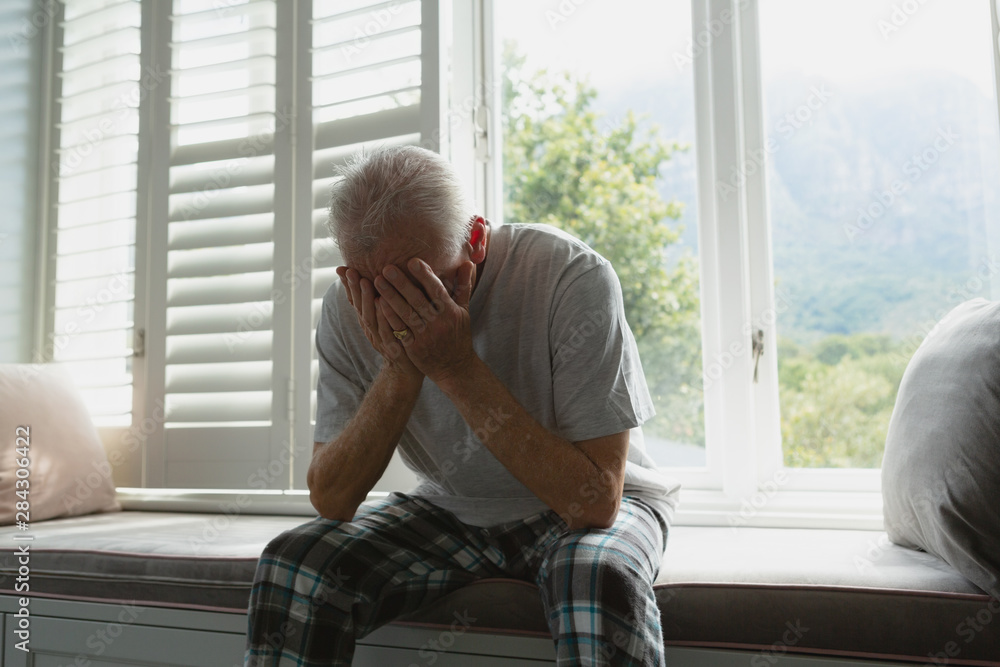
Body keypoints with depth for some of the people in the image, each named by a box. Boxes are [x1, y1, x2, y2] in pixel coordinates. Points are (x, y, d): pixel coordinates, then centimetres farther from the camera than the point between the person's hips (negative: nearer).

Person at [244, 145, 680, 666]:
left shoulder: (573, 278, -26)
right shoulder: (348, 306, -14)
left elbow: (595, 502, -29)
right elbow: (329, 500, -15)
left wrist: (458, 368, -35)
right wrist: (401, 370, -30)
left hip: (583, 511, -3)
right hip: (452, 510, 4)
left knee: (599, 576, -37)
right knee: (292, 564, -17)